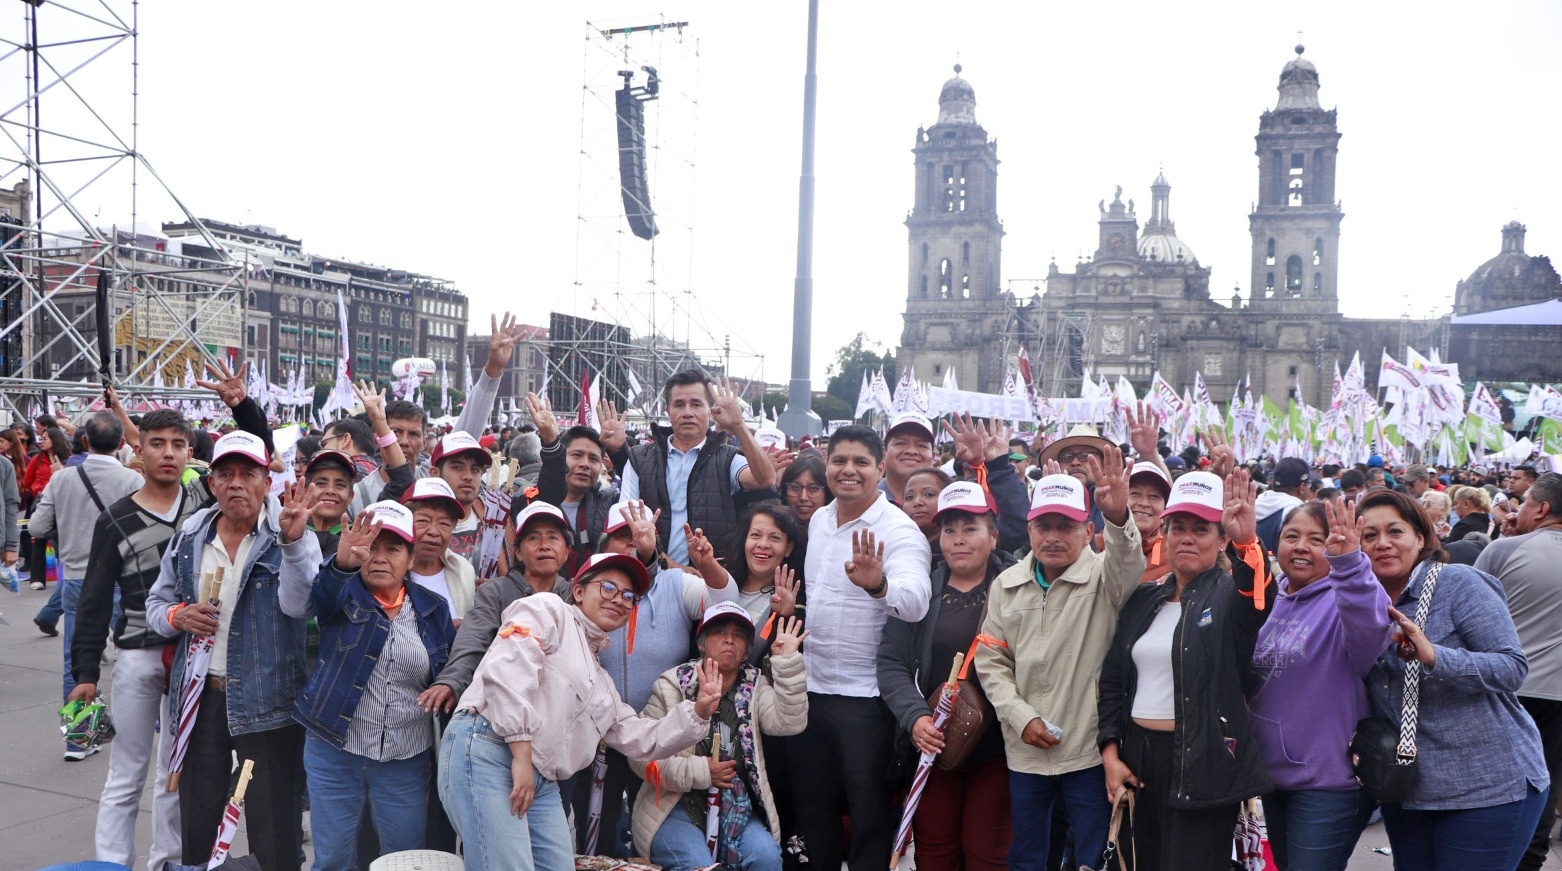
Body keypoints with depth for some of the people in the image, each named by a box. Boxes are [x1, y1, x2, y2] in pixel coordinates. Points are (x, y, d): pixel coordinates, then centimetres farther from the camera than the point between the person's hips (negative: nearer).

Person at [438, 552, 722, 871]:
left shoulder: (601, 681, 29)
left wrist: (698, 711, 12)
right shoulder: (549, 608, 5)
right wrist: (521, 753, -19)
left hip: (541, 783, 9)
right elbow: (506, 665, -14)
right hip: (487, 751, -9)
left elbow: (642, 741, 26)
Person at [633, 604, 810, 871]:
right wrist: (700, 771, -14)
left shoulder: (755, 687, 6)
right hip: (677, 807, -2)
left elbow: (790, 722, -13)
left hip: (737, 809, 3)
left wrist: (787, 660, -19)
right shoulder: (673, 686, -2)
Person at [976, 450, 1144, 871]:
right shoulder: (1007, 585, 3)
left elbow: (1129, 567, -31)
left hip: (1089, 750, -3)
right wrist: (1022, 717, -6)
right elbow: (990, 660, 6)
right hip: (1024, 751, 4)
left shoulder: (1103, 576, -7)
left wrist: (1118, 517, -51)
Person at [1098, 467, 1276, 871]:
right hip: (1138, 756, 5)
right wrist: (1111, 751, 1)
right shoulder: (1144, 598, 10)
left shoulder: (1230, 595, -4)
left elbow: (1261, 601, -29)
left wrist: (1247, 543, -48)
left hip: (1203, 762, -5)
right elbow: (1113, 679, 11)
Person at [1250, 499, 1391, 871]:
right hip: (1273, 773, 7)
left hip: (1329, 780, -7)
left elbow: (1371, 628, -39)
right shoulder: (1269, 600, 5)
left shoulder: (1345, 598, -14)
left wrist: (1349, 562, -55)